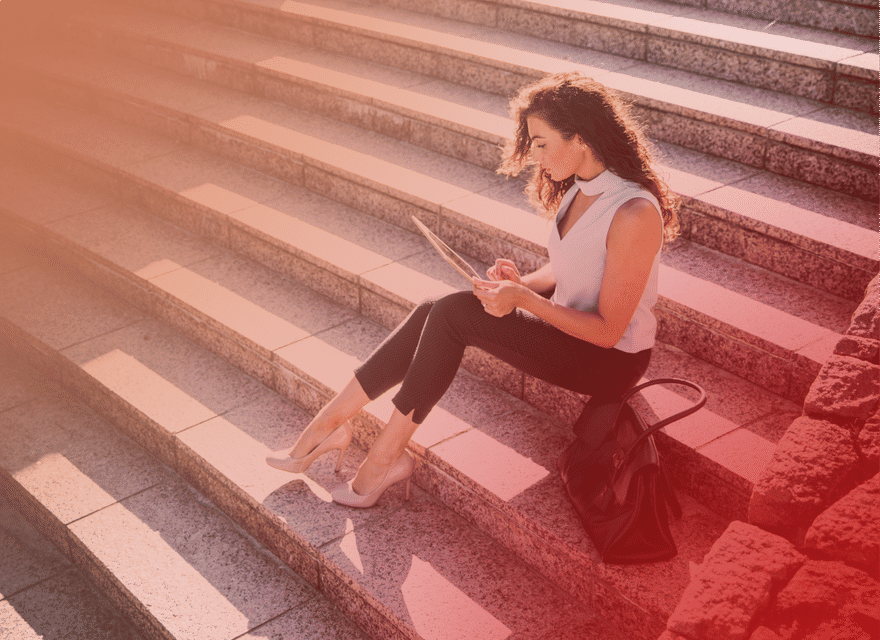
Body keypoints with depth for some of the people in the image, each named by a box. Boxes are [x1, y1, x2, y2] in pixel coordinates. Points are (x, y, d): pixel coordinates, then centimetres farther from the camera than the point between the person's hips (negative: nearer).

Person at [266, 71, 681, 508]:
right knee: (434, 311, -12)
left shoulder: (634, 213, -26)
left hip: (612, 360, -8)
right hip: (567, 322, 8)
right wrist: (523, 283, -6)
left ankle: (386, 456, -10)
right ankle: (331, 421, -6)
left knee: (455, 312, -22)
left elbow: (608, 330, -22)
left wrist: (525, 300, -27)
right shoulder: (580, 188, 2)